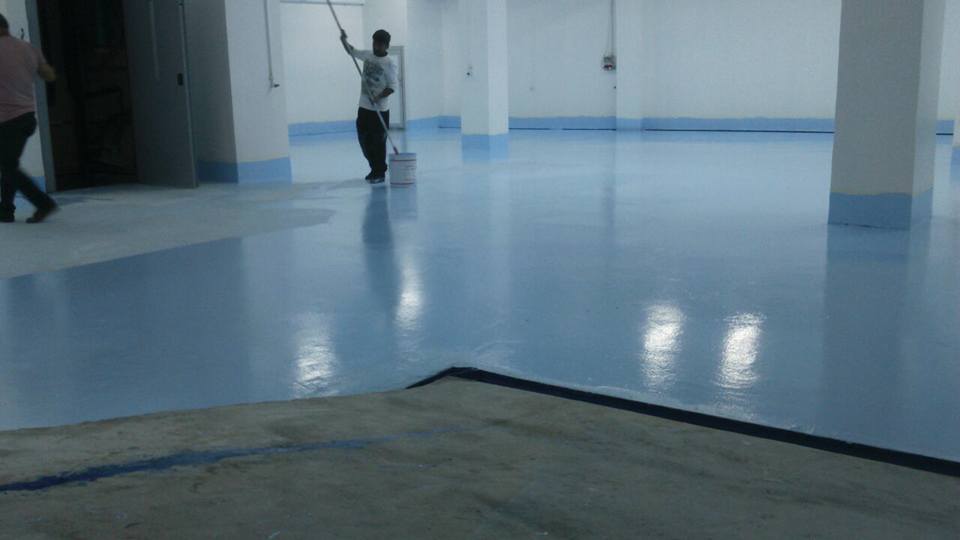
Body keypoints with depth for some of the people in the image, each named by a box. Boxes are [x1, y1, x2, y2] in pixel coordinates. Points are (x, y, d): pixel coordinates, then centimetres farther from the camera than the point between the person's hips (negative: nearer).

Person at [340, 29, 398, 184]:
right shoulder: (367, 55, 7)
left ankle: (380, 173, 9)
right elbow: (352, 51, 23)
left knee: (378, 142, -2)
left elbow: (393, 86, -14)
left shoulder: (390, 63, -11)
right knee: (364, 139, 11)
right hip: (364, 107, 6)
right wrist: (344, 40, 5)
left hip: (380, 109, -6)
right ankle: (375, 168, 26)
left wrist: (379, 96, -27)